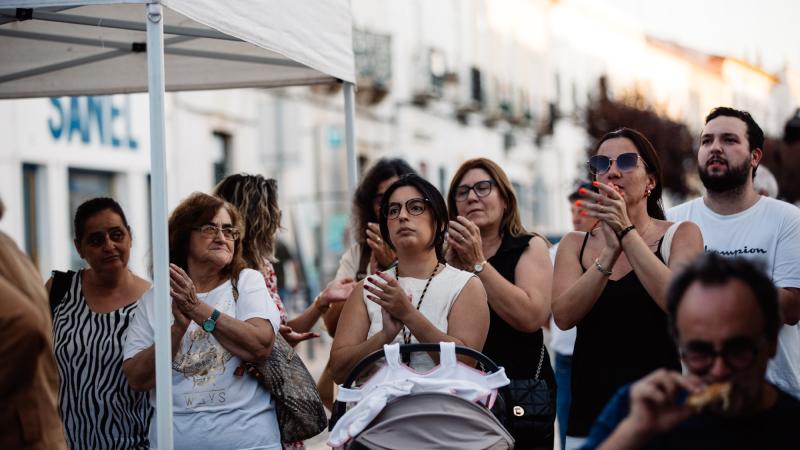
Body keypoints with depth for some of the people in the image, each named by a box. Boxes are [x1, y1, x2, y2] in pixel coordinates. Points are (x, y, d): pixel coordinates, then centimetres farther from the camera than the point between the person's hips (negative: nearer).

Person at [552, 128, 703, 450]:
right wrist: (610, 252, -18)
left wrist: (627, 232, -18)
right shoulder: (575, 245, 10)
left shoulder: (680, 235, 3)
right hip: (590, 414, 2)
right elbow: (563, 316, -7)